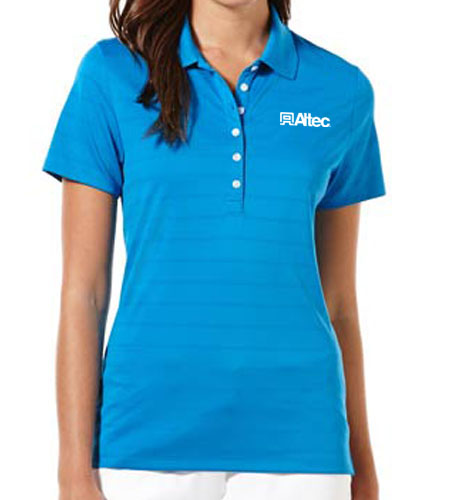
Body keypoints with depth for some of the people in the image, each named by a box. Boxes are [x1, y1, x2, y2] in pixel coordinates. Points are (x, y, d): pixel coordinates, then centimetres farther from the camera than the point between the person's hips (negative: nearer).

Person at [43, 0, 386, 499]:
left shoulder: (342, 91, 5)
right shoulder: (111, 74, 0)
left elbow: (337, 298, 11)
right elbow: (82, 289, -2)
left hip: (293, 437, 1)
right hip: (150, 436, -1)